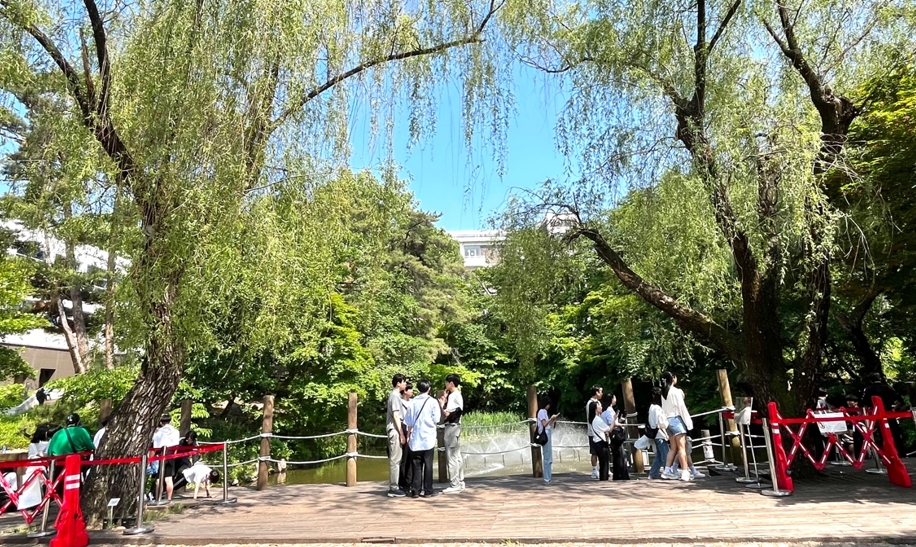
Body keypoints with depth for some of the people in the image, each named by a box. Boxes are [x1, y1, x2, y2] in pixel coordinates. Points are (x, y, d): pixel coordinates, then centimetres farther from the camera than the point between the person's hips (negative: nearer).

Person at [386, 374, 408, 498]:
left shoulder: (394, 395, 15)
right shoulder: (395, 396, -13)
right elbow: (396, 416, -17)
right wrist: (402, 434, -18)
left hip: (393, 431, 10)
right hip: (395, 431, -10)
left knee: (394, 459, 12)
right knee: (395, 460, -6)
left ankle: (393, 486, 17)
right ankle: (393, 488, -3)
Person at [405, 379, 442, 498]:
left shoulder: (413, 402, 3)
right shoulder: (432, 401, -5)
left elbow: (409, 422, 5)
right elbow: (436, 420, -4)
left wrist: (408, 436, 14)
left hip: (416, 439, 2)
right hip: (428, 438, -2)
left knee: (417, 465, 8)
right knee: (428, 464, 4)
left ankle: (415, 490, 7)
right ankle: (428, 490, 7)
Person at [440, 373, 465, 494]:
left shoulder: (453, 396, -15)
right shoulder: (457, 395, 15)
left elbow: (447, 414, -18)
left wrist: (442, 405, -7)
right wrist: (445, 400, 11)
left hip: (451, 427, -10)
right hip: (455, 427, 10)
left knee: (451, 457, -7)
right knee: (457, 456, 13)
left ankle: (454, 485, -4)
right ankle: (460, 482, 20)